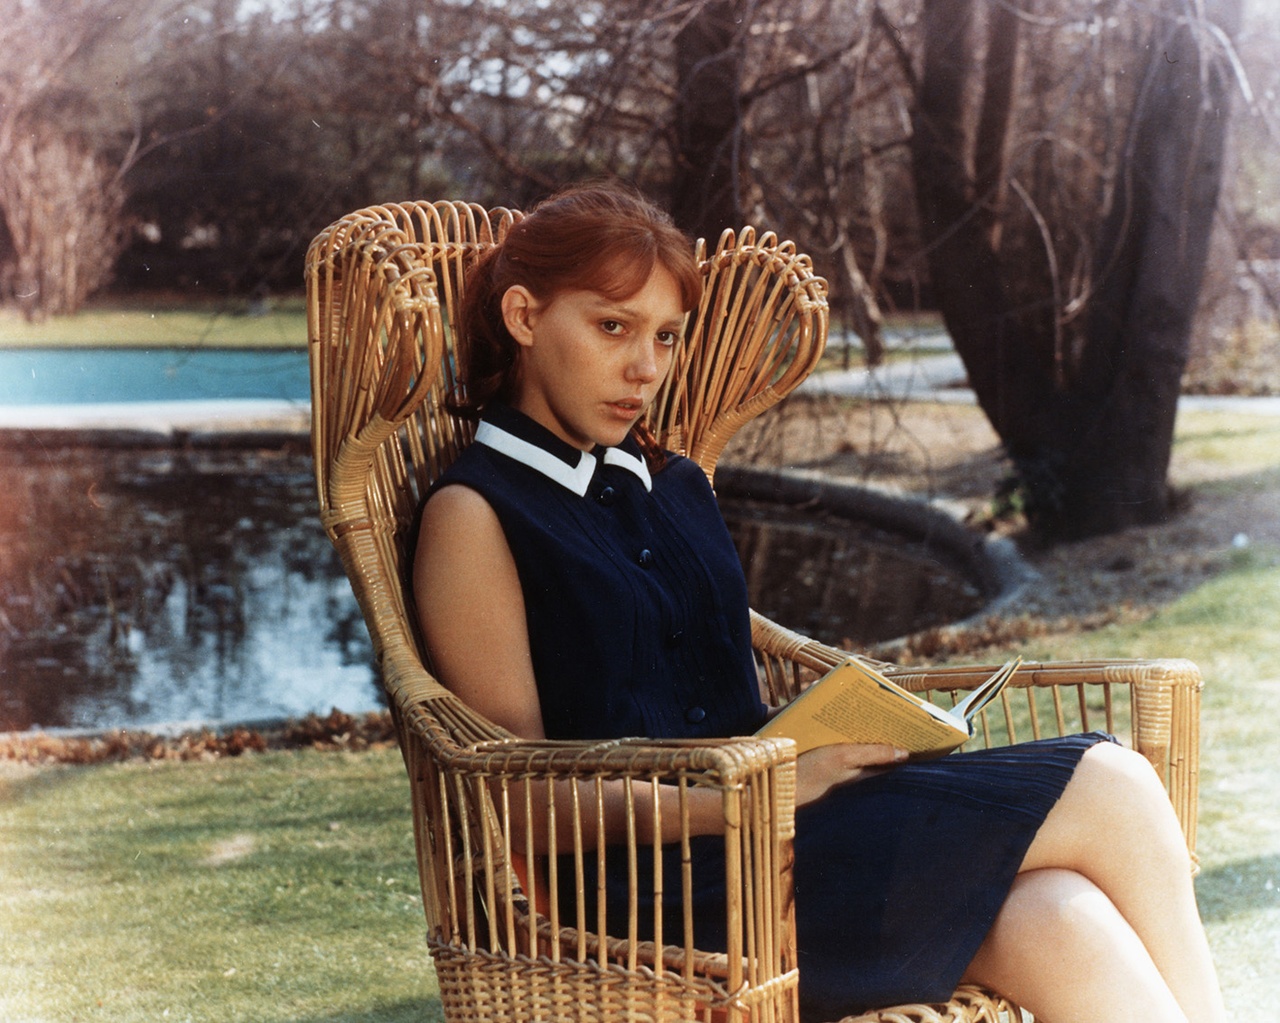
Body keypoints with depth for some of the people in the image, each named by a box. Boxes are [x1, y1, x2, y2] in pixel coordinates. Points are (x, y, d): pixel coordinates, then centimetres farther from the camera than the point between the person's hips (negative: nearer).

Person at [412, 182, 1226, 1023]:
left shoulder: (676, 486, 21)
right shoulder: (474, 516, -2)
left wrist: (833, 742, 1)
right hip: (667, 898, -7)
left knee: (1059, 924, -25)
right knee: (1107, 789, -17)